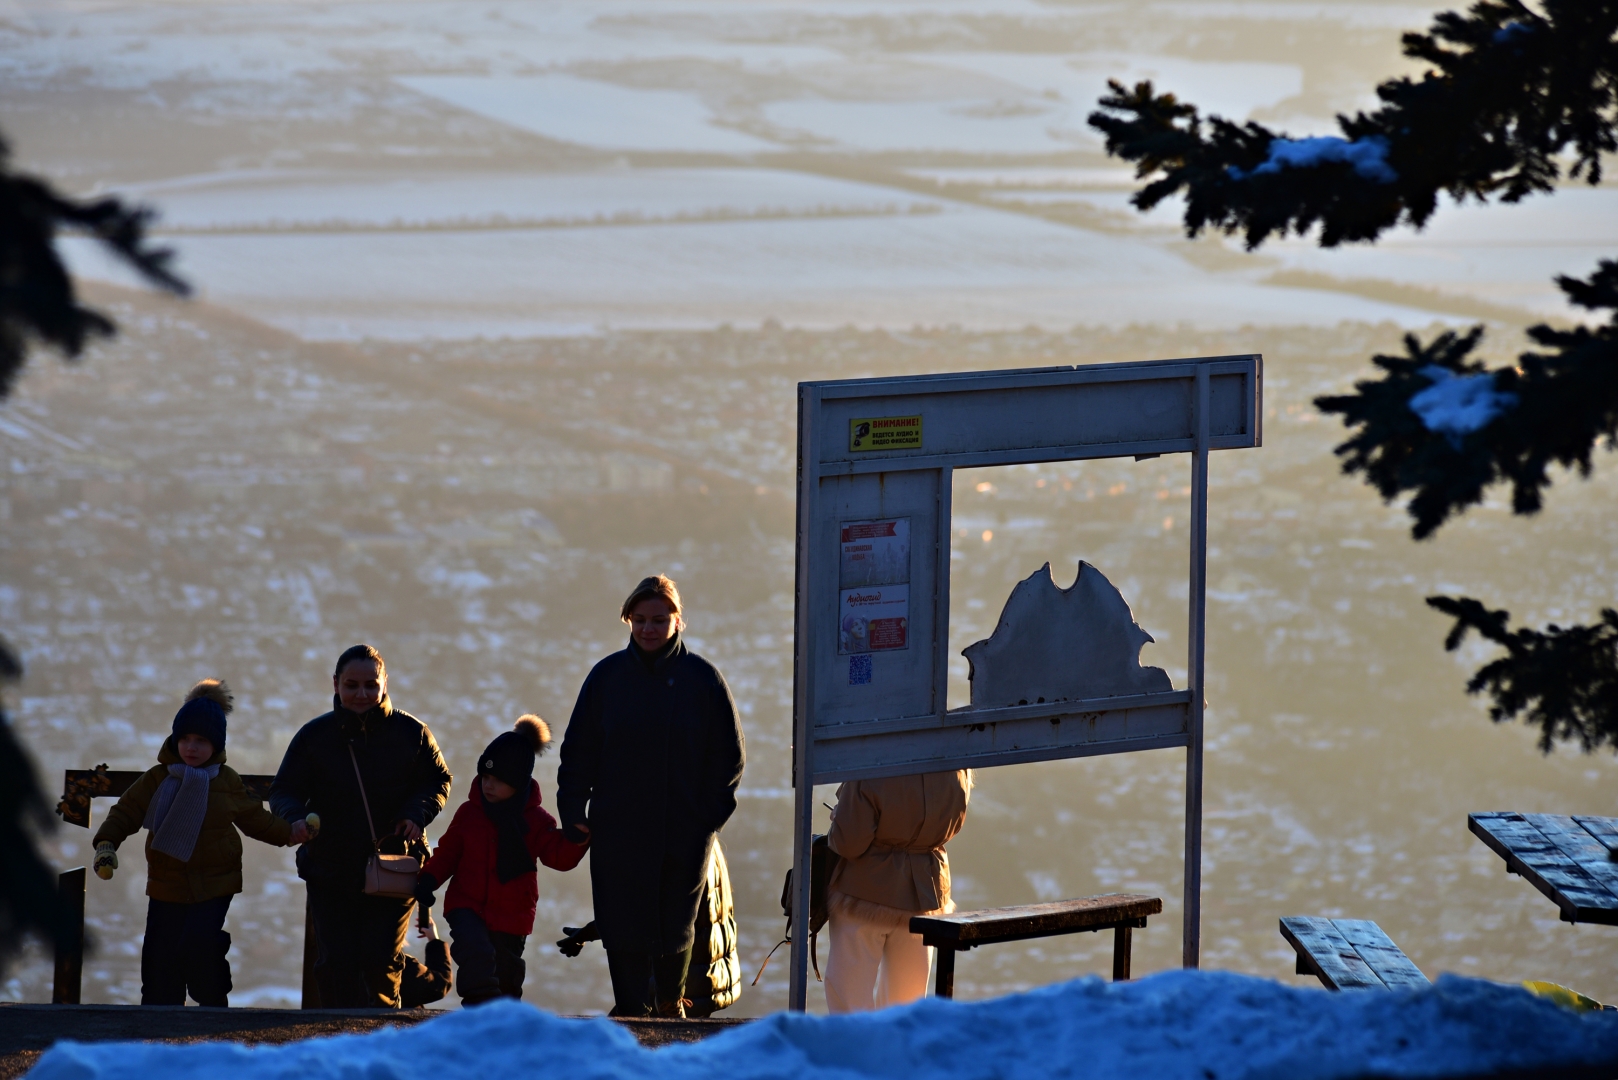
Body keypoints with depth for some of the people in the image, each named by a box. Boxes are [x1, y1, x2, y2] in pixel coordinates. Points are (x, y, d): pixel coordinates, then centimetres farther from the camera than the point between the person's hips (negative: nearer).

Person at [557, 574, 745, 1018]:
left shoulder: (703, 678, 1)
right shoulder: (607, 676, 4)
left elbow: (730, 755, 7)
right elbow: (578, 750, 8)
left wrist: (712, 812, -2)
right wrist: (574, 812, -1)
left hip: (686, 831, 0)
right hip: (618, 829, 0)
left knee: (675, 928, 7)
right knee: (624, 930, -5)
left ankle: (670, 1003, 30)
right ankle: (632, 1010, 2)